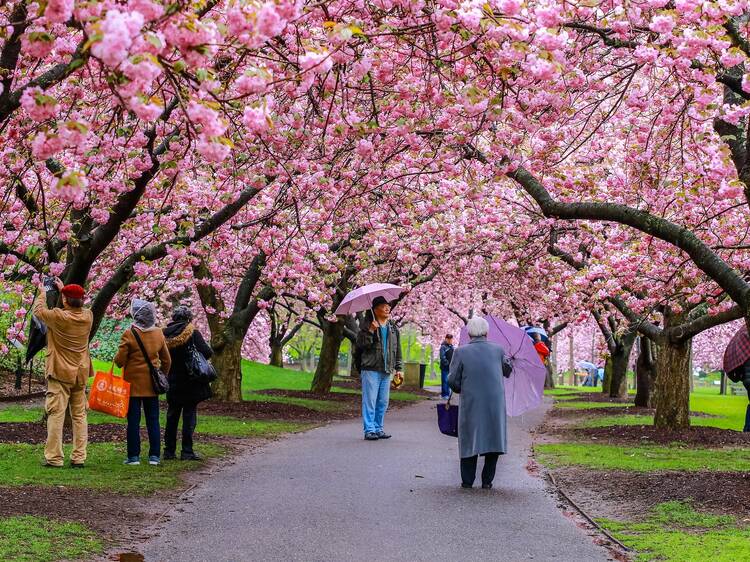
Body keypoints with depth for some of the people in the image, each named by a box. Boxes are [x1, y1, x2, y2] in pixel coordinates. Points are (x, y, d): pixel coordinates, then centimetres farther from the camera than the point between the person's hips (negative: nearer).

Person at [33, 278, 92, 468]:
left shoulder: (58, 317, -17)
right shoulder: (88, 316, -2)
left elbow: (38, 310, 0)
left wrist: (42, 294, 19)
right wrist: (63, 289, 28)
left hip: (60, 374, -5)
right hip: (80, 374, 5)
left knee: (56, 415, -2)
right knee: (79, 415, 8)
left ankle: (54, 458, -3)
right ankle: (79, 458, 8)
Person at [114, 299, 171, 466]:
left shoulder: (129, 334, -12)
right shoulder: (159, 334, 3)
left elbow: (120, 360, -10)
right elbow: (167, 360, 10)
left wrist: (116, 359, 12)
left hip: (133, 383, -4)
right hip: (151, 384, 4)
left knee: (133, 421, 2)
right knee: (153, 420, 9)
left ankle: (133, 456, 3)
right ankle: (154, 455, 8)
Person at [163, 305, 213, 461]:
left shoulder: (165, 335, 1)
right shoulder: (193, 333, -12)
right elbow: (207, 352, -18)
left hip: (172, 383, 4)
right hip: (190, 383, -4)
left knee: (172, 417, 12)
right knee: (189, 416, 2)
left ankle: (169, 451, 14)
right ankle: (187, 451, 0)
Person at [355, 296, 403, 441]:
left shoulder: (393, 329, 15)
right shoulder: (368, 325, -2)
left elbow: (397, 350, 20)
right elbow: (361, 344, -12)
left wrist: (399, 368, 15)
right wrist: (370, 331, -23)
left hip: (386, 371, 6)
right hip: (371, 369, -5)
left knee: (383, 402, 8)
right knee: (370, 401, -5)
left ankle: (378, 428, 17)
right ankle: (369, 430, -2)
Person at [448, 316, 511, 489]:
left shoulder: (461, 352, -5)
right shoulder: (498, 350, 1)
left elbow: (452, 380, -4)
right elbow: (507, 372, 16)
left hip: (471, 403, -1)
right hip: (495, 402, 1)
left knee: (469, 440, 10)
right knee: (493, 439, 12)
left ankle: (467, 480, 11)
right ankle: (487, 480, 12)